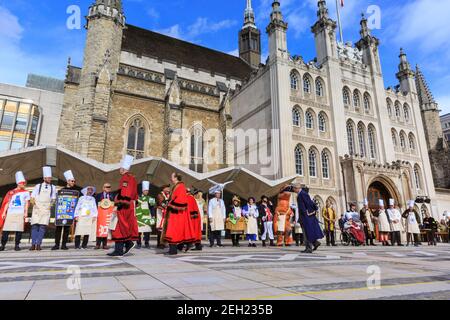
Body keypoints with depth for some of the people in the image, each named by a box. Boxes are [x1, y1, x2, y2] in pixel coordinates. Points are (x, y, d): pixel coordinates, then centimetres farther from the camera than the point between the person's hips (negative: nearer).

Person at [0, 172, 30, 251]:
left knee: (19, 230, -4)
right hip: (10, 213, 1)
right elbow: (7, 203, 13)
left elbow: (27, 203, 6)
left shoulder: (26, 193, 12)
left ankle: (17, 245, 4)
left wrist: (26, 212, -5)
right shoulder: (11, 192, 15)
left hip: (20, 213, -1)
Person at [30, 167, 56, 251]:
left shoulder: (53, 187, 11)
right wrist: (34, 205, -7)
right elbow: (32, 198, 7)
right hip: (37, 209, 0)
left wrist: (50, 206, -1)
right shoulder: (38, 186, 8)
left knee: (43, 227, -6)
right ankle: (33, 244, -3)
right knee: (34, 226, -5)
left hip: (46, 209, 1)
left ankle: (38, 244, -5)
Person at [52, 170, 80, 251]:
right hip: (60, 213, 0)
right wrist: (56, 213, -3)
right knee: (58, 229, 1)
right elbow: (57, 202, 7)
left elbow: (77, 203, 5)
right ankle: (57, 244, 8)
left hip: (69, 214, 0)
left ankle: (64, 245, 9)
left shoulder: (76, 191, 7)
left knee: (67, 229, 2)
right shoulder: (61, 191, 7)